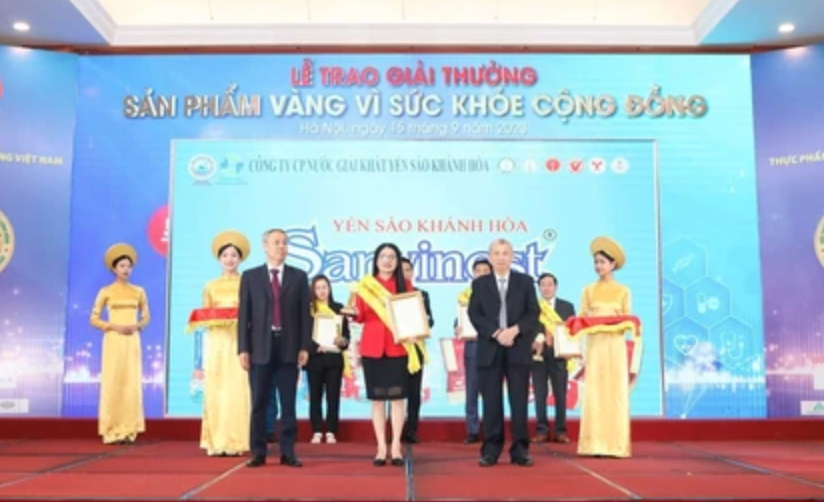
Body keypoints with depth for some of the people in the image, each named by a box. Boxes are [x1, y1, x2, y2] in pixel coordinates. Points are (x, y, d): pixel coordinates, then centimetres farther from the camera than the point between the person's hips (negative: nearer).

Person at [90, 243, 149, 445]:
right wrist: (114, 326, -11)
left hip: (132, 342, 2)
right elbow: (94, 319, 1)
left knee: (132, 384, -1)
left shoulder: (138, 291, 8)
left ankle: (128, 430, 5)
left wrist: (136, 326, -6)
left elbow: (146, 318, 14)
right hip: (114, 341, -2)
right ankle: (111, 431, 2)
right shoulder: (106, 291, 2)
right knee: (112, 383, -4)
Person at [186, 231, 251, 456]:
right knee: (215, 391, 0)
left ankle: (236, 442, 1)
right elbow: (204, 317, 11)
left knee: (238, 391, -5)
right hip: (216, 343, 2)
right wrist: (216, 317, -9)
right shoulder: (210, 286, 11)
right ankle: (216, 442, 5)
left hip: (240, 342, -2)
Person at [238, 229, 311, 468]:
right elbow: (244, 314, 3)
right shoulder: (250, 276, 7)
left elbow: (305, 314, 5)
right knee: (259, 403, 3)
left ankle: (287, 452, 10)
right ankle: (258, 452, 11)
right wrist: (243, 349, -5)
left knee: (288, 403, 3)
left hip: (289, 347, 1)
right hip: (260, 347, 0)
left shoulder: (299, 276, 8)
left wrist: (304, 347, -3)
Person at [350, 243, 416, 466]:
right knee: (377, 399, 3)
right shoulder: (365, 285, 6)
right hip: (372, 347, 1)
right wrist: (353, 313, -17)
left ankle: (396, 447, 6)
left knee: (397, 398, -1)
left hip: (398, 347, 0)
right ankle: (381, 447, 9)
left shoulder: (405, 285, 6)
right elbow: (361, 317, 4)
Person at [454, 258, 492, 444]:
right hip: (472, 345, 2)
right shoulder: (465, 294, 12)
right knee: (472, 390, 2)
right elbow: (460, 317, 7)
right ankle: (473, 431, 7)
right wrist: (458, 328, -15)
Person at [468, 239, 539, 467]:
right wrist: (496, 333, -13)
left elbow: (533, 313, 2)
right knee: (491, 402, 1)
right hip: (489, 349, 0)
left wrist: (514, 330, -14)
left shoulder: (525, 281, 10)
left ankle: (520, 449, 7)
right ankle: (491, 450, 7)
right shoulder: (479, 283, 10)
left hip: (519, 348, 0)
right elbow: (474, 315, 0)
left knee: (519, 401, 1)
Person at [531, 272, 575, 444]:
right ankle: (542, 430, 9)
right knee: (540, 395, 2)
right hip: (538, 356, 0)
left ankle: (560, 431, 10)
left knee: (560, 395, 3)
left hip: (559, 356, 0)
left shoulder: (567, 306, 9)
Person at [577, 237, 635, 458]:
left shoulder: (623, 291, 7)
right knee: (594, 393, -4)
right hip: (594, 345, 0)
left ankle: (615, 444, 5)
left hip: (615, 346, 0)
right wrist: (586, 323, -16)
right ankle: (595, 444, 0)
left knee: (616, 392, -1)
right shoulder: (588, 291, 9)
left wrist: (622, 324, -16)